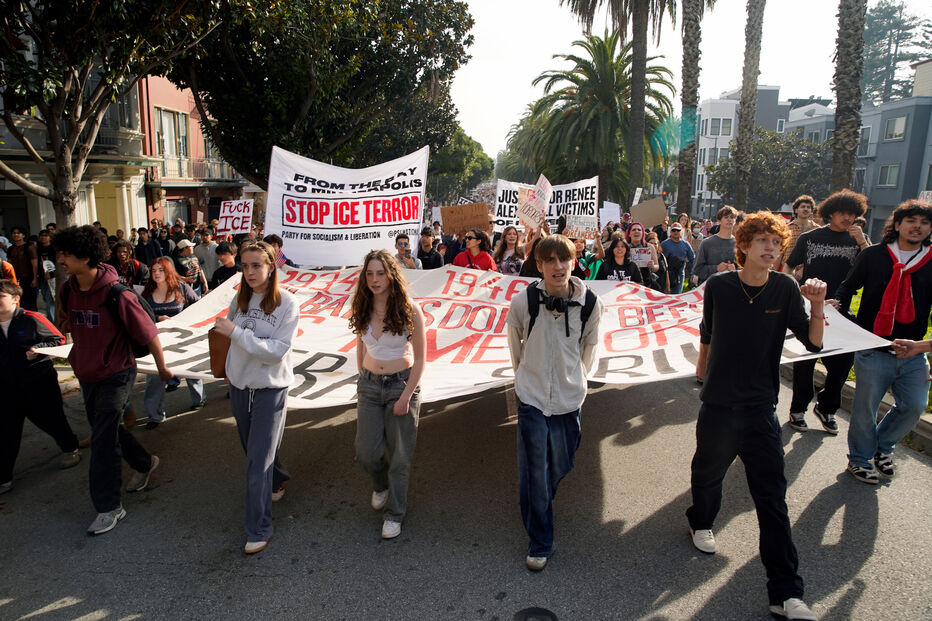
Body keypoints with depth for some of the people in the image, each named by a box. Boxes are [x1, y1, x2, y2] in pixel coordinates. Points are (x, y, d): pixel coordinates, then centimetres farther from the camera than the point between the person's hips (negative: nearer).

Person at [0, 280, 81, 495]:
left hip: (40, 383, -4)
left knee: (51, 420, 12)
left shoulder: (31, 319, -12)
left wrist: (38, 349, -21)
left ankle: (70, 449, 39)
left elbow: (58, 339, -7)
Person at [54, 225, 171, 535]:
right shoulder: (68, 290, -3)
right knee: (106, 429, 21)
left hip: (115, 375, -7)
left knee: (103, 441, -3)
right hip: (86, 374, 7)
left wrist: (162, 367, -7)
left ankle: (109, 507, 11)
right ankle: (144, 463, 45)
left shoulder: (116, 295, -25)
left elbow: (148, 333, -17)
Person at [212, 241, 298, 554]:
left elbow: (277, 350, -22)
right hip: (240, 385, 6)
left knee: (259, 462, -4)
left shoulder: (286, 303, -15)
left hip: (270, 388, -5)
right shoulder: (240, 299, -1)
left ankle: (259, 530, 9)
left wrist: (236, 332, -25)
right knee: (253, 449, 22)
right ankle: (279, 480, 51)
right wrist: (230, 371, 15)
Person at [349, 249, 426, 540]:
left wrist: (406, 396, -12)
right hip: (369, 385, 4)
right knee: (367, 451, 3)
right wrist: (363, 380, 9)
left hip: (402, 384, -3)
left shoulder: (409, 309, -13)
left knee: (399, 455, 6)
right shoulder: (363, 309, -1)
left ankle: (394, 513, 25)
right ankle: (381, 485, 38)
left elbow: (420, 357, -10)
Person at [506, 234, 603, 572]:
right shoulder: (524, 301, -14)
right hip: (531, 397, -2)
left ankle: (538, 504, 49)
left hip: (569, 398, 2)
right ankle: (539, 543, 19)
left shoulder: (590, 303, -10)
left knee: (560, 465, 17)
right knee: (533, 473, 1)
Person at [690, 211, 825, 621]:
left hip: (760, 407, 0)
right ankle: (701, 521, 50)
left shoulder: (785, 289, -6)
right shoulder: (718, 287, -7)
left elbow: (813, 342, -5)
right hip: (717, 402, 0)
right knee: (707, 471, 18)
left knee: (772, 497, 0)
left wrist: (818, 306, -21)